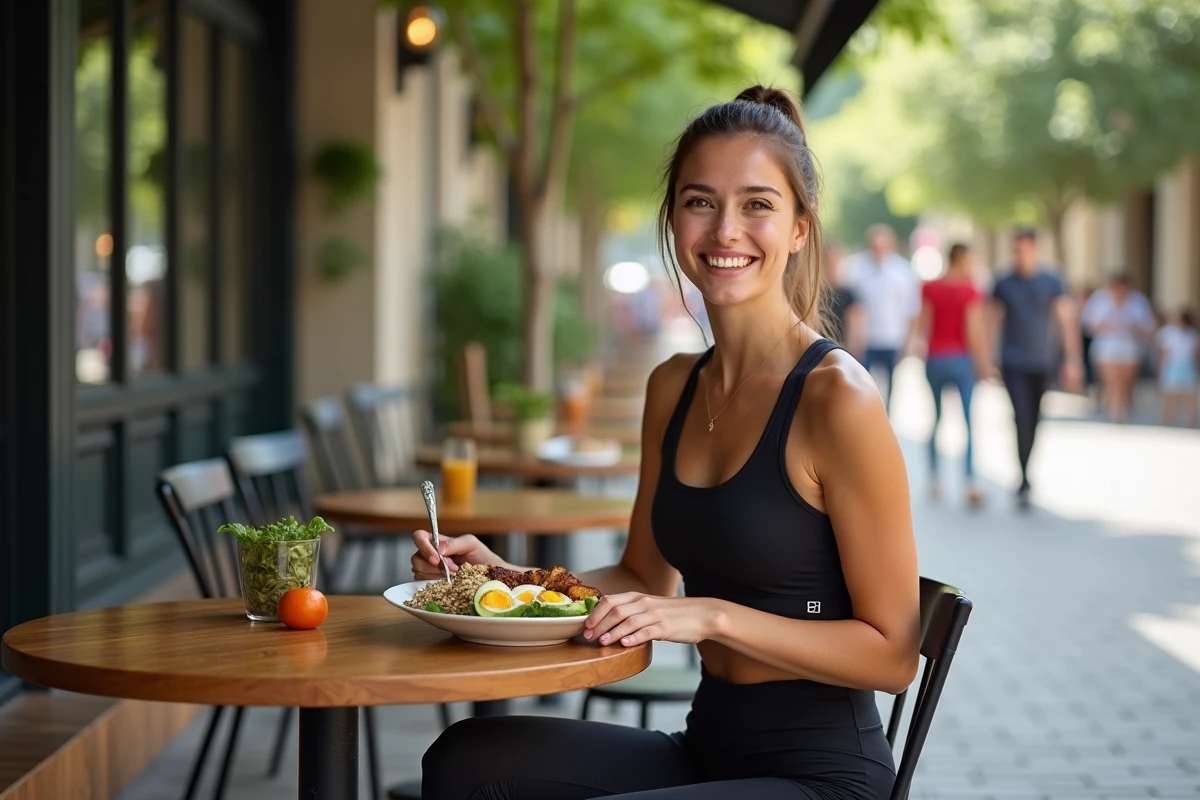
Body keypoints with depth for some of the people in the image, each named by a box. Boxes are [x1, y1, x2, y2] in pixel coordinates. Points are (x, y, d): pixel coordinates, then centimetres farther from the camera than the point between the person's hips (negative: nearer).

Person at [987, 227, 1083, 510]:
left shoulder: (1052, 282, 0)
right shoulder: (1004, 284, 2)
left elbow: (1066, 320, -2)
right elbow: (993, 322, 8)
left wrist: (1072, 359, -8)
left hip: (1043, 363, 1)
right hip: (1014, 364, -1)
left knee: (1034, 421, 11)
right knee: (1022, 418, -13)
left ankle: (1024, 473, 30)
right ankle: (1025, 483, -13)